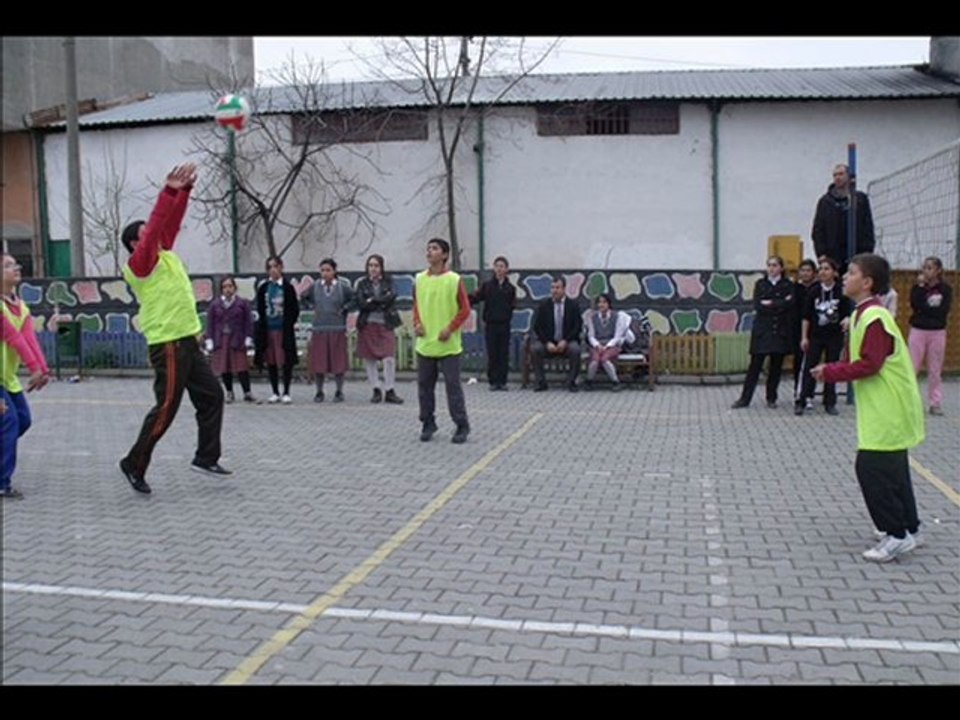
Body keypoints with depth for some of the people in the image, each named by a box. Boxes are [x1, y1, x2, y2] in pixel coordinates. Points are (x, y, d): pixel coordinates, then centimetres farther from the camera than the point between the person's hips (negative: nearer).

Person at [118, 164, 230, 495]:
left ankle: (206, 457, 19)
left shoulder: (165, 254, 13)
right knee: (166, 409, -5)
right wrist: (170, 190, -27)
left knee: (212, 396, 10)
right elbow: (156, 224, -22)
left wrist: (185, 189, -2)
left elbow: (170, 222, 10)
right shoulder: (139, 265, -10)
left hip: (188, 342, 9)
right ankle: (134, 464, 9)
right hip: (168, 345, -9)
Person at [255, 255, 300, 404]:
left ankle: (286, 393, 8)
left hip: (284, 329, -3)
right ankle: (275, 393, 17)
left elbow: (294, 309, -1)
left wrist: (289, 325, -7)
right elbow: (260, 309, 10)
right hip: (268, 329, 4)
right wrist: (261, 326, 2)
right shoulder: (263, 288, 6)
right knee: (271, 361, 7)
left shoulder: (287, 287, -3)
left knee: (286, 361, 0)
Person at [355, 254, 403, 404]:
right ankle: (376, 390, 15)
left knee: (389, 358, -9)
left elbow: (391, 297, -10)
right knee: (369, 360, 4)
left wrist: (372, 301, -10)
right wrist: (382, 303, -9)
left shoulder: (388, 282, 7)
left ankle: (389, 390, 1)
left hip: (385, 324, -1)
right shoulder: (362, 283, 6)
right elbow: (361, 304, -6)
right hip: (367, 324, 1)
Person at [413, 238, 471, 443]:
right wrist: (417, 323, -2)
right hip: (424, 344, 4)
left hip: (448, 345, -4)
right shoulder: (419, 279, 6)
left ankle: (462, 426, 8)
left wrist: (450, 329, -14)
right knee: (424, 385, 9)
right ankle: (428, 423, 22)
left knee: (453, 385, -2)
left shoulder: (454, 280, -6)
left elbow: (465, 309, -5)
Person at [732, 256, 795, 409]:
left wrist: (770, 304, -11)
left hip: (780, 331, 0)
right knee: (755, 365, -1)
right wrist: (779, 305, -10)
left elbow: (790, 304, -11)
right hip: (762, 329, 0)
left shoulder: (788, 285, 5)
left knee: (776, 365, 5)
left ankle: (771, 398, 17)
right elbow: (757, 305, -7)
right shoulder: (760, 284, 7)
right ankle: (744, 398, 4)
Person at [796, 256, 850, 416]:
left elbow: (847, 312, 1)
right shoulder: (813, 291, -2)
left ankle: (830, 403, 15)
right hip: (815, 336, 0)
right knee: (810, 368, 0)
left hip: (834, 336, 0)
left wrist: (847, 320, -22)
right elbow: (807, 316, 2)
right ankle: (801, 402, 5)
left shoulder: (841, 292, -5)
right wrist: (804, 337, 0)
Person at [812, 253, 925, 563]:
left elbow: (869, 364, -24)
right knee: (892, 469, 16)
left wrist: (830, 372, -17)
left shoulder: (874, 318, -20)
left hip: (889, 410, -10)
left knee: (872, 468, -8)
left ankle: (897, 535, 1)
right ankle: (910, 529, 27)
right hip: (885, 409, 10)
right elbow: (857, 360, 16)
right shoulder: (861, 315, 12)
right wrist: (831, 370, 1)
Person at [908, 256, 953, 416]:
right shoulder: (917, 287, 5)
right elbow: (915, 305, -13)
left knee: (935, 369, 4)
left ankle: (935, 403, 9)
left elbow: (943, 311, -11)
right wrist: (921, 286, -13)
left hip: (937, 332, 0)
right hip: (918, 331, 0)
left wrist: (924, 308, -13)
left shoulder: (946, 289, 2)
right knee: (912, 367, -2)